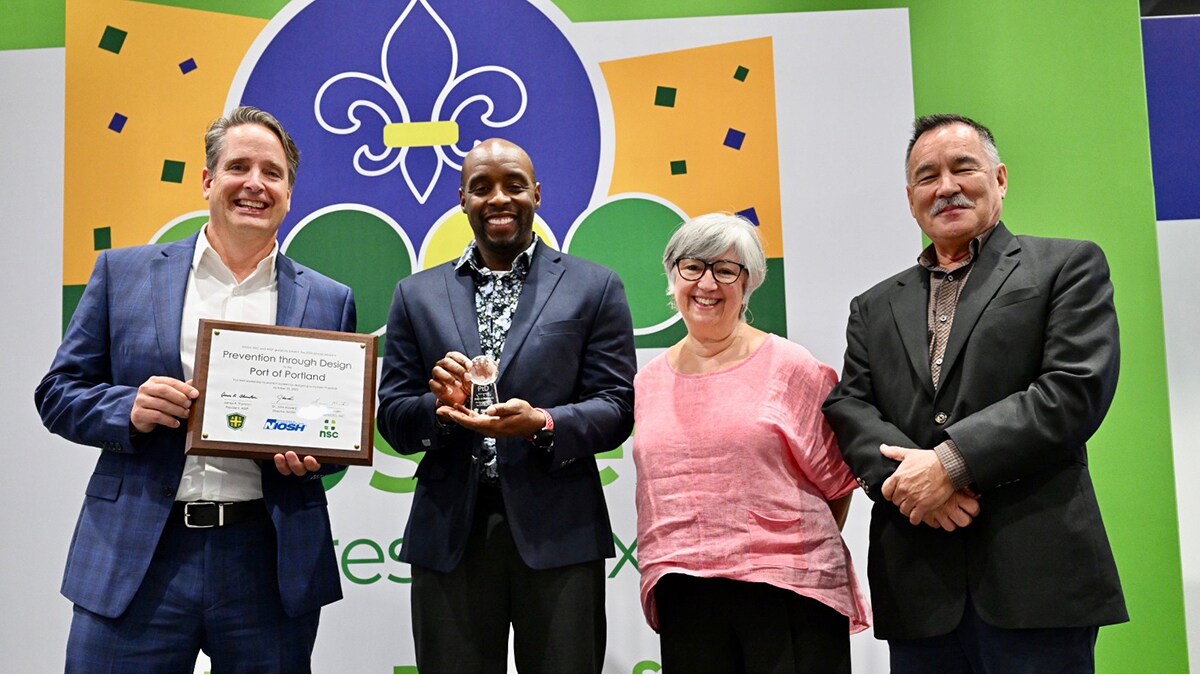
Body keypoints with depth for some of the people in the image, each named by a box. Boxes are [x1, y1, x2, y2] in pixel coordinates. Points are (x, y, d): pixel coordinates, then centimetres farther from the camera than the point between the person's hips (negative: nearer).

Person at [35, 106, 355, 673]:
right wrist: (129, 409, -12)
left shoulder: (329, 302, 7)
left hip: (271, 563, 1)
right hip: (135, 562, 0)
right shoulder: (124, 273, 6)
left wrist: (313, 452, -11)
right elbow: (59, 393, 8)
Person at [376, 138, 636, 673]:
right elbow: (392, 421, 8)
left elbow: (617, 408, 0)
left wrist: (543, 424, -18)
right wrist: (440, 405, -13)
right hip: (449, 532, 2)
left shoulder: (595, 288, 6)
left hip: (559, 533, -1)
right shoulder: (417, 296, 12)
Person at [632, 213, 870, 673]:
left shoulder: (791, 368, -2)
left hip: (786, 587, -3)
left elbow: (835, 480, 3)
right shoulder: (648, 382, 9)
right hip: (684, 597, 4)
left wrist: (810, 553, 9)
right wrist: (663, 572, 14)